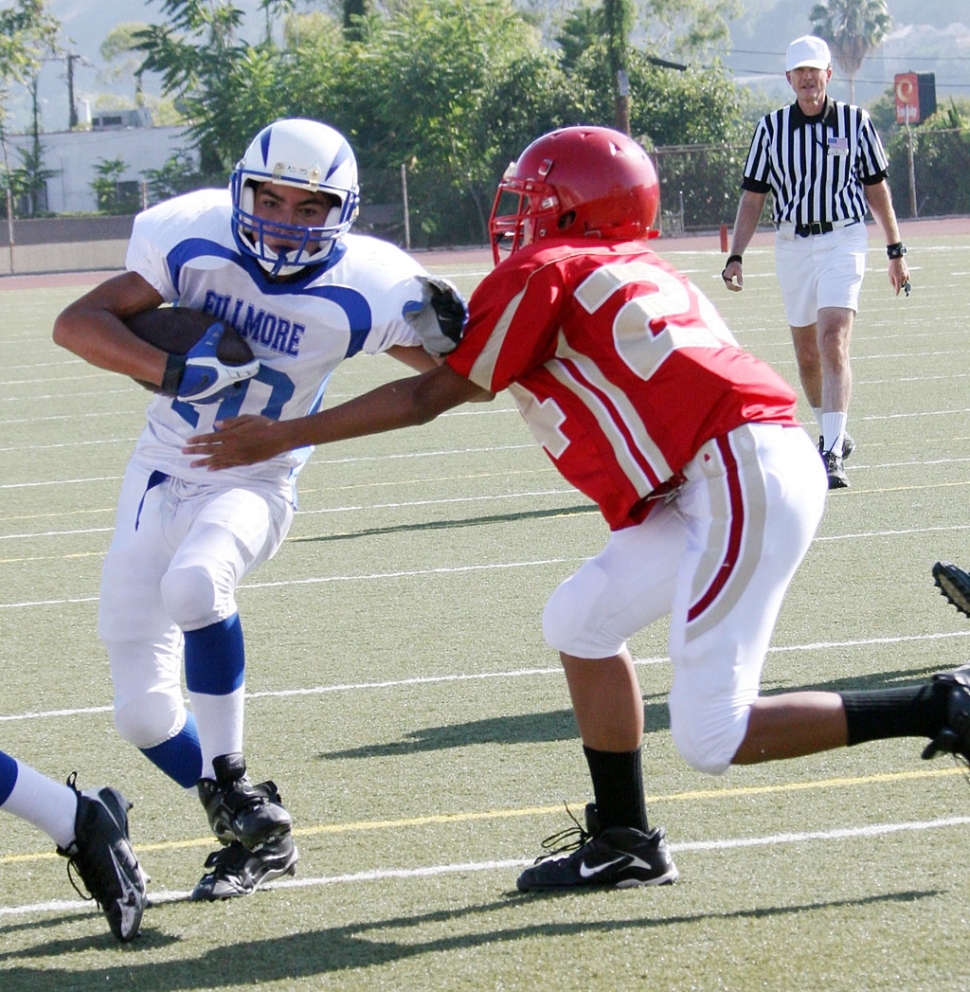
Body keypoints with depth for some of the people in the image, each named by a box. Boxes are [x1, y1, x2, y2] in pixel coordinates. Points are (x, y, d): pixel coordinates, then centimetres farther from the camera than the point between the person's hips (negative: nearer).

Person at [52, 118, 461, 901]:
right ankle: (255, 834, 19)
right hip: (163, 475, 3)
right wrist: (173, 372, -32)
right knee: (143, 713, -2)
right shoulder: (196, 241, -15)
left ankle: (230, 783, -18)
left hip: (254, 485, -3)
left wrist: (447, 334, -26)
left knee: (193, 584, -37)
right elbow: (76, 323, -18)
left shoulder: (358, 294, -17)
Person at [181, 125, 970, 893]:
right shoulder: (636, 271, 23)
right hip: (730, 477, 9)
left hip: (743, 476, -9)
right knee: (581, 622, 19)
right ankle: (624, 842, 25)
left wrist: (284, 436, 11)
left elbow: (433, 396, 5)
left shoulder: (544, 274, -1)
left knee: (713, 740, -8)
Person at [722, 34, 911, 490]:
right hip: (792, 244, 3)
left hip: (843, 241, -3)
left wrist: (895, 251, 11)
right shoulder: (771, 128, 3)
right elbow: (752, 197, 5)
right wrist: (735, 257, -4)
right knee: (807, 354, 10)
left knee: (833, 341, -18)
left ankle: (832, 455, -24)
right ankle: (833, 435, 33)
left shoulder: (854, 121, 1)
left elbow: (876, 188, 9)